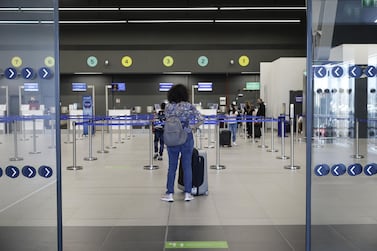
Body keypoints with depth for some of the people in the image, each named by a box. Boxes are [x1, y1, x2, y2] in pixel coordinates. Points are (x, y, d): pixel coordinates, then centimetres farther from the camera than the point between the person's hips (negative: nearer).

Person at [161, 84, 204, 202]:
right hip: (187, 138, -1)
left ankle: (170, 194, 12)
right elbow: (201, 119, -10)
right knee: (187, 166, 7)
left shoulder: (168, 107, -2)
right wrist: (192, 128, 1)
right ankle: (187, 193, 10)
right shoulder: (189, 106, -5)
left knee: (172, 167, 8)